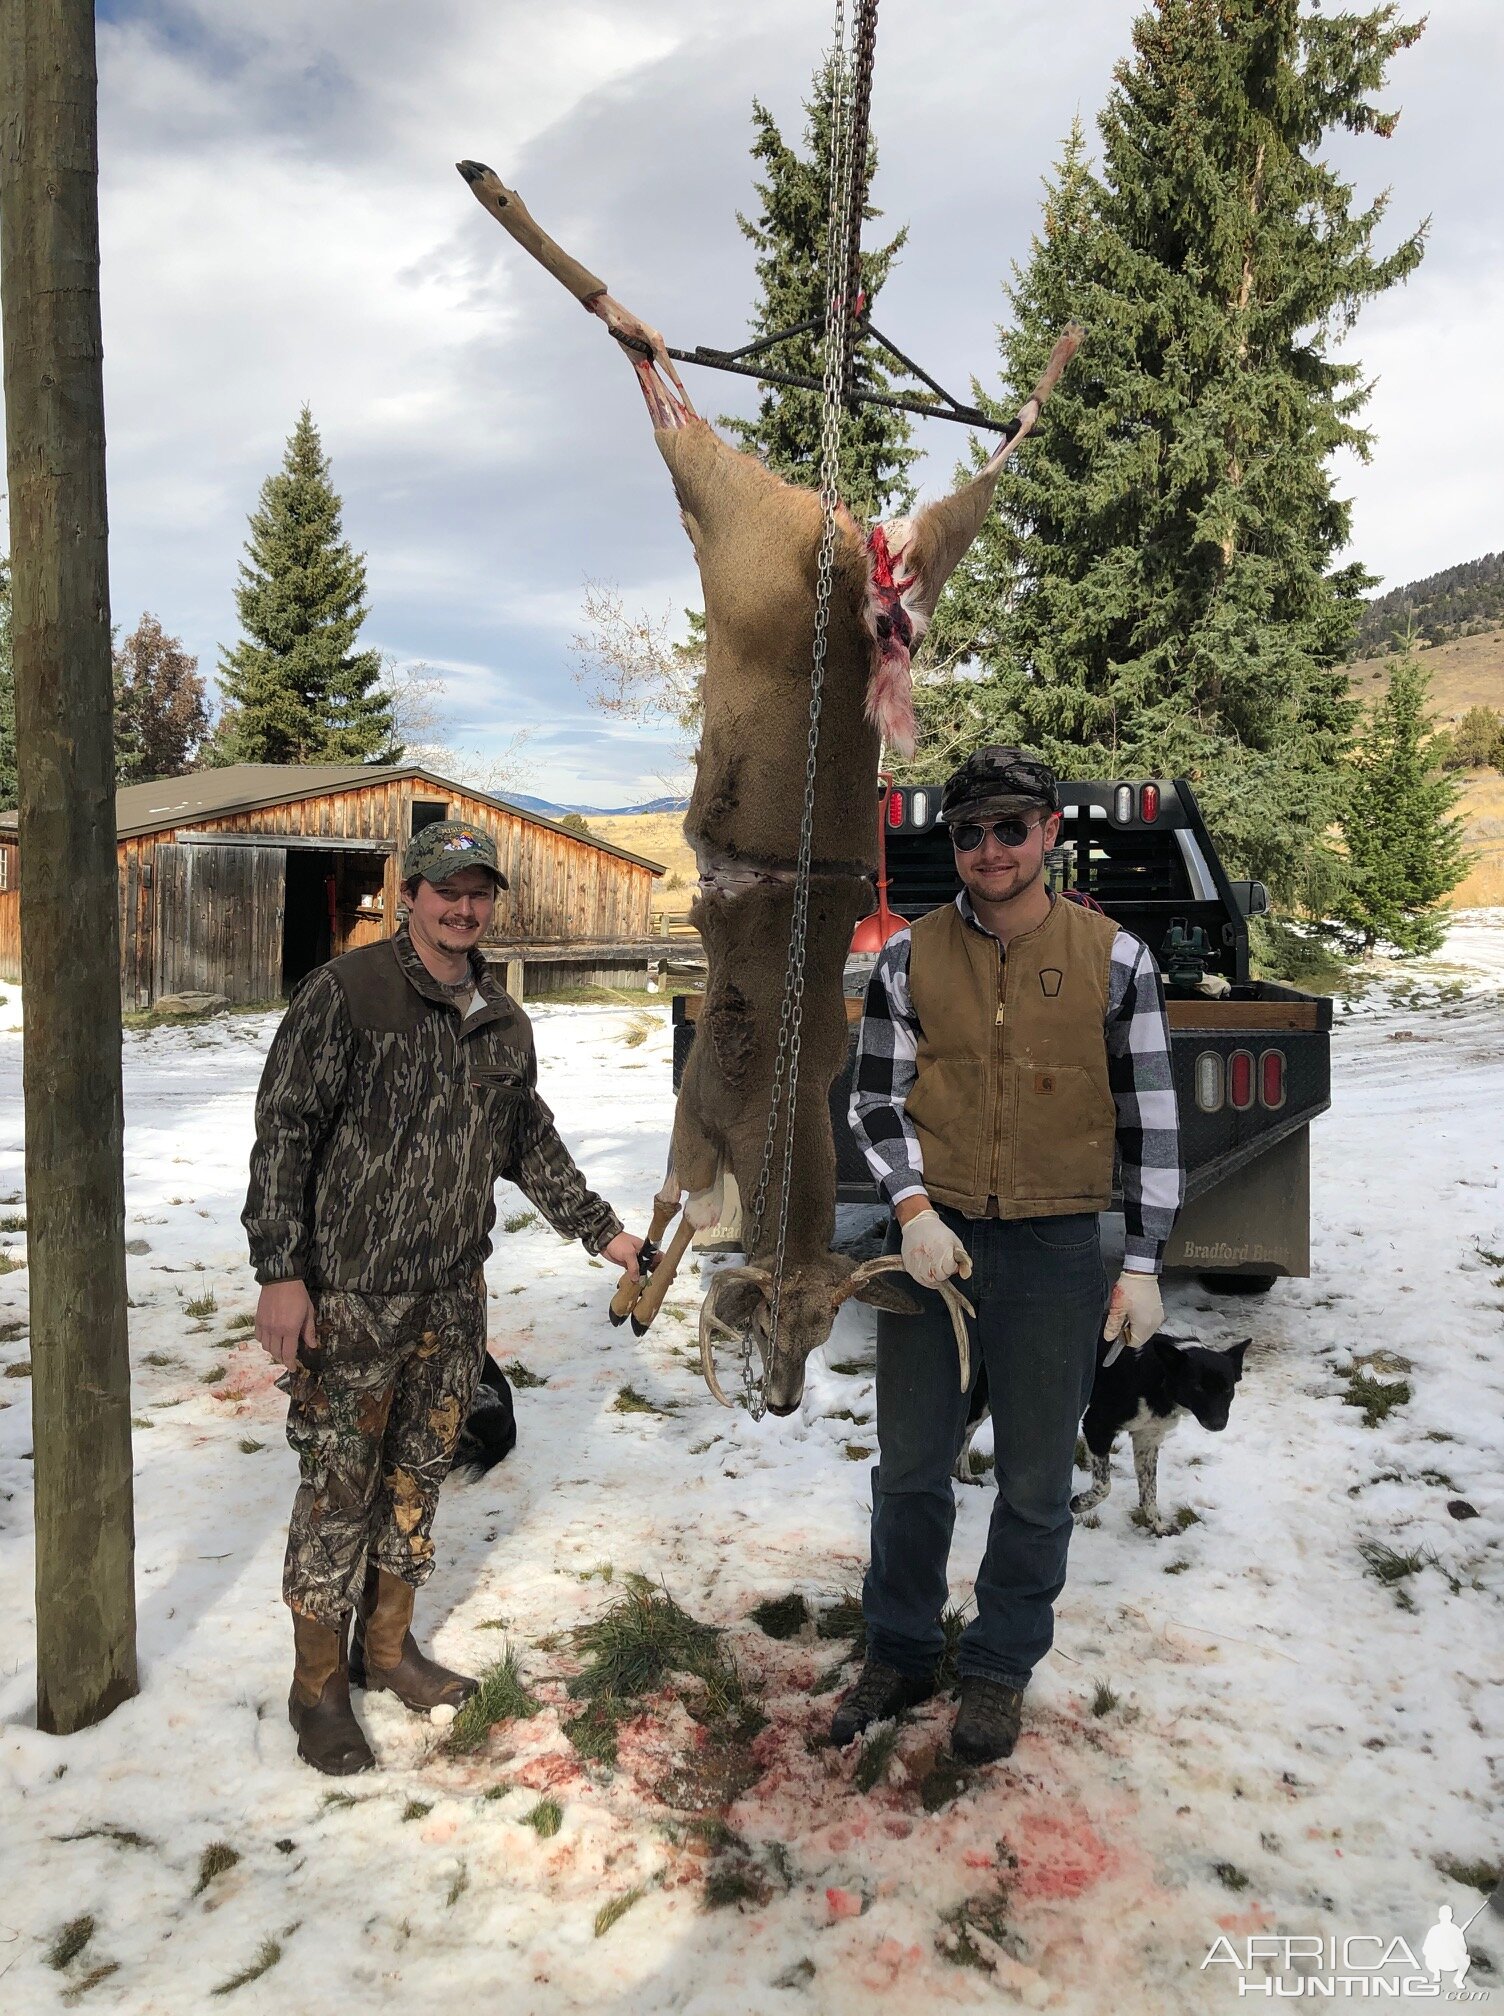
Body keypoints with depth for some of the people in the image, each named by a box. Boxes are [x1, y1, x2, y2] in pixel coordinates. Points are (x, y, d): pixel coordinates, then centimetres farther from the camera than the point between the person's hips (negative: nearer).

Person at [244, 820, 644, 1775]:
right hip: (349, 1297, -6)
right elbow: (285, 1132, -12)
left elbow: (532, 1143, 20)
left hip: (452, 1297, 6)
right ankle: (318, 1684, 21)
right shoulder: (346, 992, -10)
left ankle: (387, 1644, 35)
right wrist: (281, 1271, -17)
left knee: (420, 1473, 16)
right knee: (341, 1487, 3)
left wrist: (602, 1229, 19)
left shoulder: (504, 1021, 9)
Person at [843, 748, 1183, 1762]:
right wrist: (915, 1210, -12)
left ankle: (1001, 1667, 32)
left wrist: (1143, 1265, 0)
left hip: (1055, 1249, -1)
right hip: (934, 1240, 1)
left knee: (1037, 1480, 11)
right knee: (912, 1467, 13)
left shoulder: (1115, 958, -2)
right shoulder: (910, 956, 1)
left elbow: (1151, 1118, 1)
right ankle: (901, 1652, 34)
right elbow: (877, 1099, 4)